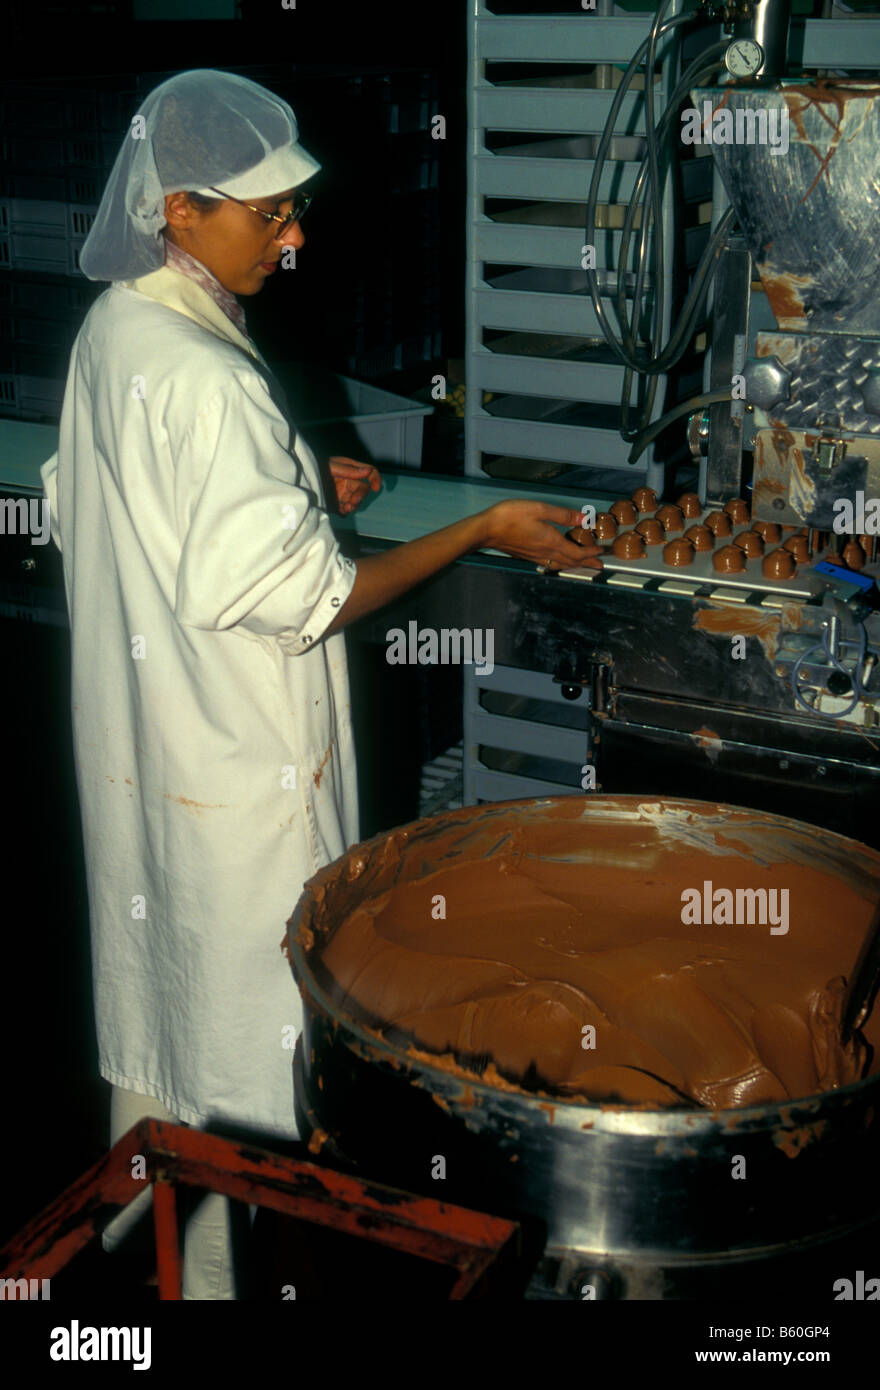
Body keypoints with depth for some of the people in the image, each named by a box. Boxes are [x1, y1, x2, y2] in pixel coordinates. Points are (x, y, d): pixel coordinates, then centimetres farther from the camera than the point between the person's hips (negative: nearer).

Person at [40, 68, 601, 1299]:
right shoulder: (204, 377, -27)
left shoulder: (112, 329, 3)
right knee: (242, 1020, 8)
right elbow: (298, 598, -25)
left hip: (135, 737, 10)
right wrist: (487, 531, -19)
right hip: (233, 766, -10)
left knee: (155, 977, 24)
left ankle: (139, 1207, 44)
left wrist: (298, 492, 8)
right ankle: (216, 1266, 26)